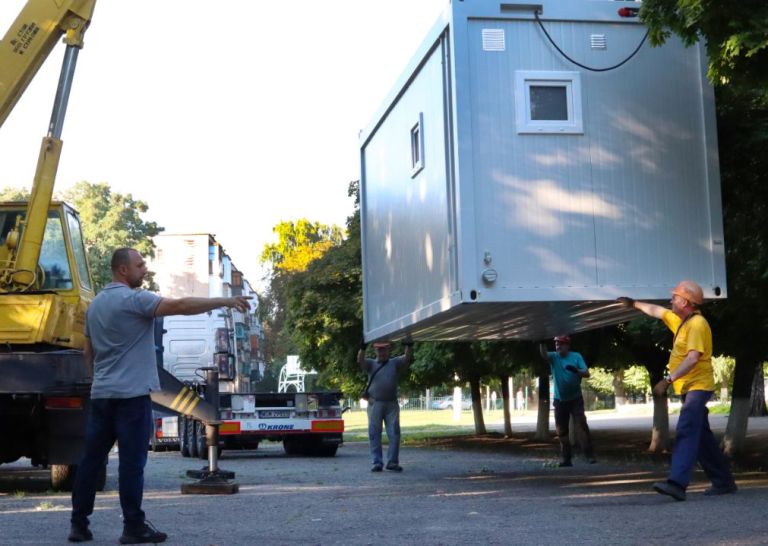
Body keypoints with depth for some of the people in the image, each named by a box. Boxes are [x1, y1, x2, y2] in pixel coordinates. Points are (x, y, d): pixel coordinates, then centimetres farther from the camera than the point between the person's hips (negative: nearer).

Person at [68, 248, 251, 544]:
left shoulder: (96, 303, 16)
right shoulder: (134, 299, -11)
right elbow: (181, 306, -21)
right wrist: (226, 301, -20)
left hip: (101, 394, 8)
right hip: (131, 394, -8)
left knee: (91, 459, 9)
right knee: (131, 462, -4)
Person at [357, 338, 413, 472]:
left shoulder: (395, 363, 14)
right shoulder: (371, 364, 11)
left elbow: (407, 358, -3)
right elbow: (360, 360, -9)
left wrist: (409, 346, -22)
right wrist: (362, 348, -28)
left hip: (391, 404, 1)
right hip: (375, 404, -1)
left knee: (394, 434, 0)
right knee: (374, 434, -1)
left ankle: (392, 462, 6)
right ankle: (377, 462, 3)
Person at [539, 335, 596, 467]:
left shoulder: (576, 356, -6)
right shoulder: (553, 357, -2)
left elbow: (587, 373, -12)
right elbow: (544, 355, -23)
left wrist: (576, 370, -32)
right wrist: (542, 343, -41)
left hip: (575, 399, -3)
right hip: (560, 400, 3)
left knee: (581, 425, -13)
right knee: (562, 431, 6)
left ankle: (590, 455, -13)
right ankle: (566, 459, 15)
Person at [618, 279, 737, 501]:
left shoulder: (697, 324, -17)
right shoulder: (679, 320, 12)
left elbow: (693, 358, -28)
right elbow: (656, 311, 31)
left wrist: (668, 380, -33)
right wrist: (634, 304, 38)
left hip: (697, 387, -10)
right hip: (689, 388, 10)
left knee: (686, 432, -22)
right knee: (702, 437, 13)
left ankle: (677, 483, -34)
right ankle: (723, 482, 20)